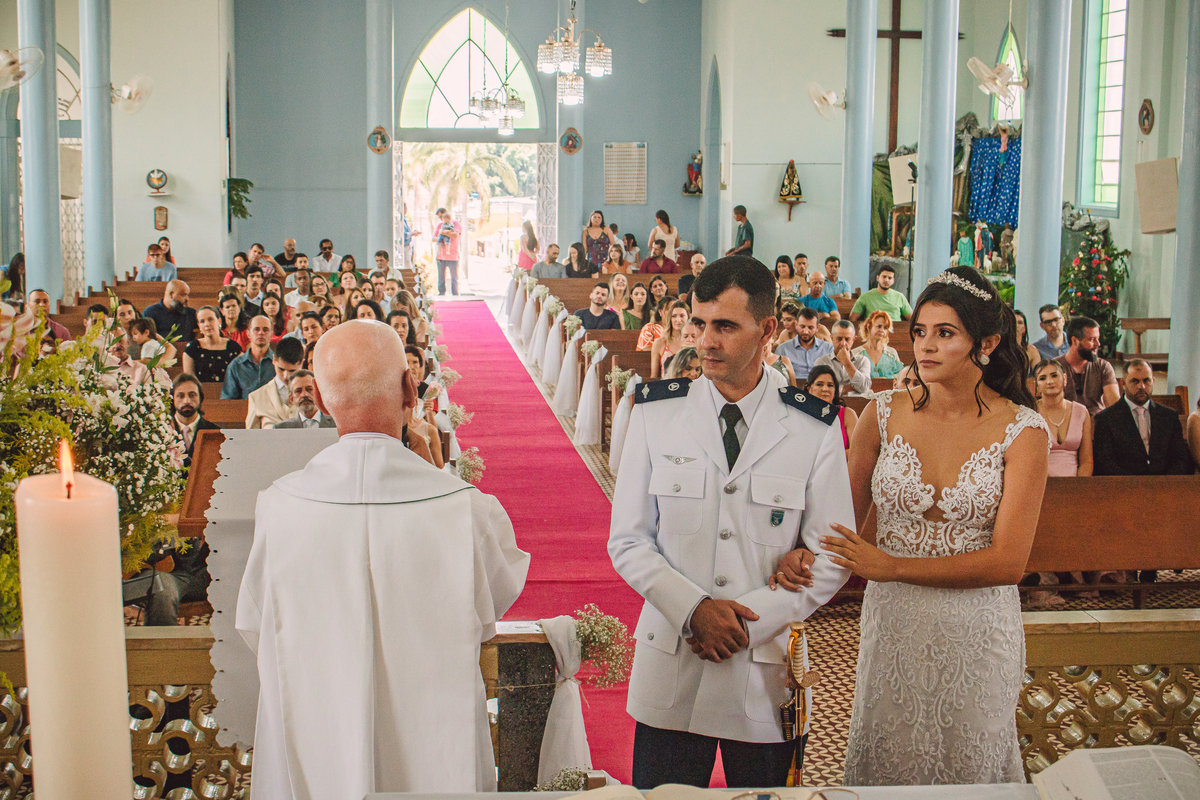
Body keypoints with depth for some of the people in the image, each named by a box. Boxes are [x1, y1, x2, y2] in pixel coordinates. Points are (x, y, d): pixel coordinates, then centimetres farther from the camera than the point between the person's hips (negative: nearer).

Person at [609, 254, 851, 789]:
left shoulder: (814, 429, -3)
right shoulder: (655, 412, 0)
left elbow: (829, 562, -2)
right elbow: (628, 540, 1)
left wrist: (748, 622, -12)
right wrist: (693, 609, -13)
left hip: (769, 672, 0)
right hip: (670, 670, 1)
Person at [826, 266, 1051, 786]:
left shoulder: (1023, 431, -9)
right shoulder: (883, 414, -2)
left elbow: (1008, 562, -14)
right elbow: (845, 518, 4)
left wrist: (892, 566, -19)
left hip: (976, 632, -2)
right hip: (892, 622, 2)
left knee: (968, 765, 13)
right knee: (886, 764, 13)